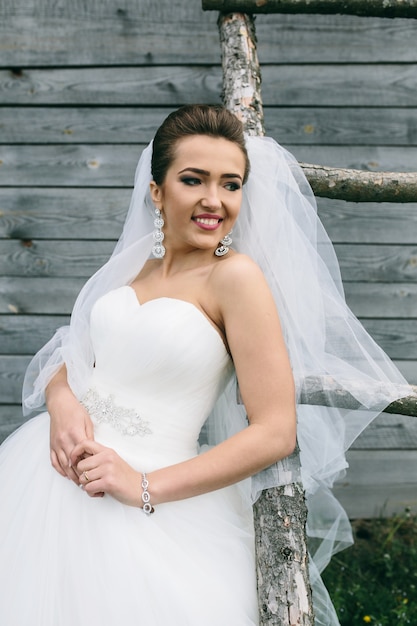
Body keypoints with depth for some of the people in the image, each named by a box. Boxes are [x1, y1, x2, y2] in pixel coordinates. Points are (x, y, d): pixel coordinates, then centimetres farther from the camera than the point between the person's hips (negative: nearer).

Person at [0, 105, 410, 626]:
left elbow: (275, 433, -16)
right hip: (56, 474, 6)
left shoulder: (237, 276, -13)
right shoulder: (135, 264, 5)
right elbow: (75, 354, 13)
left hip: (148, 513, -5)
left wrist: (147, 488, -18)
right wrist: (61, 400, -11)